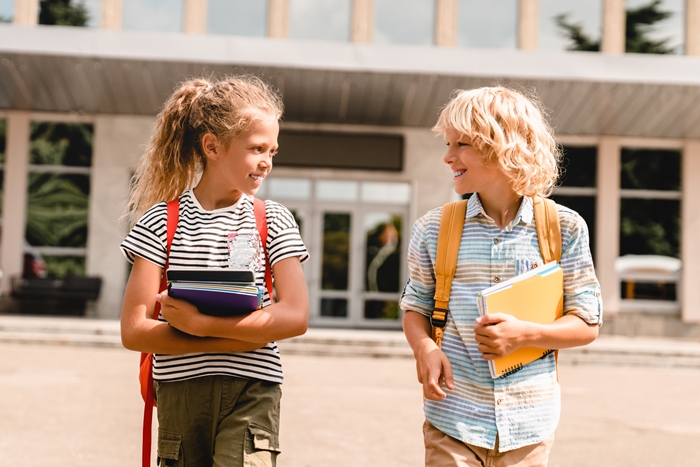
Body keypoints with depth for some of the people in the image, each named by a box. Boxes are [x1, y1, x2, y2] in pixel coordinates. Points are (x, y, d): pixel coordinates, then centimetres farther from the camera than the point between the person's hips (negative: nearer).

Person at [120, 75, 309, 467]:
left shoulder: (274, 221, 5)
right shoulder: (161, 221, 2)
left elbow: (296, 317, -7)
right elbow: (134, 331, -7)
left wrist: (200, 323, -16)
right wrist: (250, 334, -13)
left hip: (250, 394, 0)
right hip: (179, 393, 1)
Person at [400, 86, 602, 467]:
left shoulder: (564, 228, -3)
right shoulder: (433, 229, 0)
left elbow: (588, 324, 1)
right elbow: (415, 307, 9)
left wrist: (525, 334, -16)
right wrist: (424, 348, -12)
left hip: (529, 422, 0)